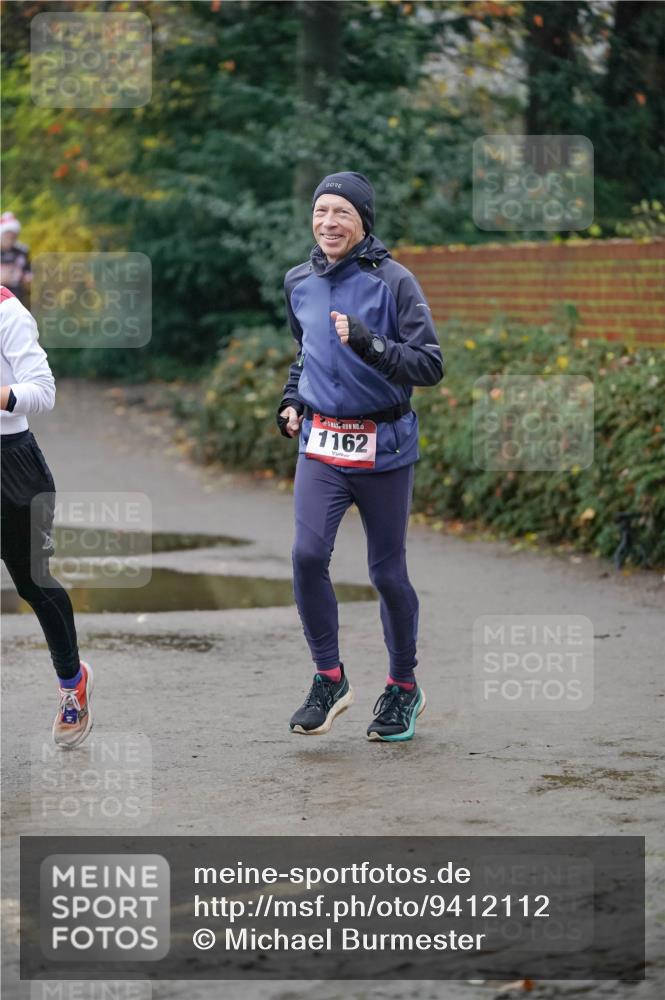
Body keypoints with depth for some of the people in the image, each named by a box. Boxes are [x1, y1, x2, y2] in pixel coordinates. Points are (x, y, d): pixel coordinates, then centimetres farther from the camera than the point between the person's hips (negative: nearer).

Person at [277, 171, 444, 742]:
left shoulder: (393, 282, -10)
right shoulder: (300, 283, 7)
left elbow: (431, 365, -16)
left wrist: (369, 344, -29)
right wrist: (292, 399, 13)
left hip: (384, 448, -3)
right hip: (321, 443, 4)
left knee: (387, 572, 5)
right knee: (308, 555, -15)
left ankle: (404, 687, 25)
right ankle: (329, 679, 2)